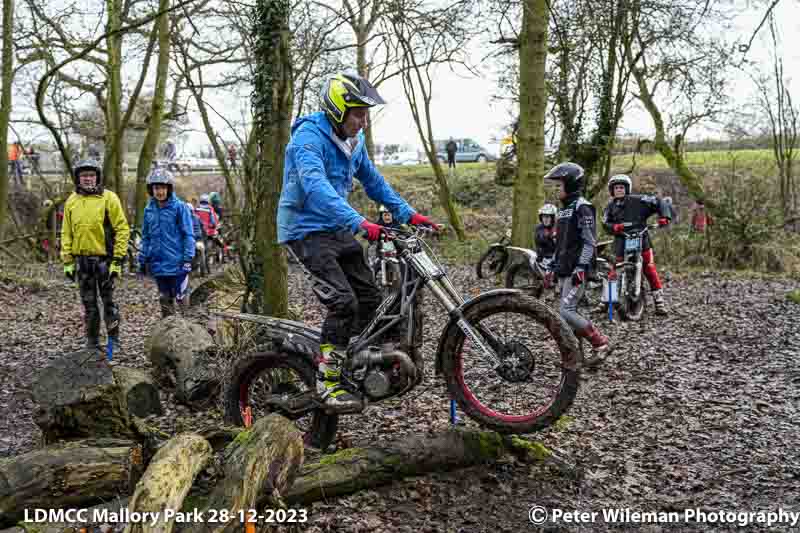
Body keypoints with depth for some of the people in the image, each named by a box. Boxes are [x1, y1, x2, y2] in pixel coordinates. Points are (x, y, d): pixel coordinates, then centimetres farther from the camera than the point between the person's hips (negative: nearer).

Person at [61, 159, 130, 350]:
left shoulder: (109, 198, -5)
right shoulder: (71, 201, 9)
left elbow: (122, 229, -8)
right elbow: (66, 233, 12)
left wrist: (117, 260, -12)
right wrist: (67, 261, 6)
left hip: (104, 258, -4)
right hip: (82, 259, 4)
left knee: (108, 301, 1)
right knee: (88, 304, 10)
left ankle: (114, 340, 13)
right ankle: (92, 341, 20)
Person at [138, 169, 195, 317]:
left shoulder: (179, 207, -8)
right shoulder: (149, 209, 7)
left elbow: (188, 234, -8)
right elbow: (146, 237, 15)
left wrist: (188, 259, -13)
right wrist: (143, 260, 13)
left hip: (177, 263, -5)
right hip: (158, 264, 5)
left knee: (181, 297, 2)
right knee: (165, 300, 13)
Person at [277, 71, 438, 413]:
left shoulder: (354, 140, 7)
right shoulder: (309, 137, -20)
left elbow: (373, 181, 16)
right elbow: (316, 187, -36)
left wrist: (408, 214, 7)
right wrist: (359, 223, -48)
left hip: (336, 229, 8)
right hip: (307, 230, -8)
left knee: (369, 297, 6)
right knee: (344, 301, -19)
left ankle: (339, 358, 25)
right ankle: (328, 385, -8)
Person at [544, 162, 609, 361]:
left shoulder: (582, 207, -11)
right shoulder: (565, 208, 17)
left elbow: (589, 242, -17)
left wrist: (581, 268, -23)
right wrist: (555, 265, 22)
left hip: (576, 270, -9)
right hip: (564, 270, 9)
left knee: (566, 311, -14)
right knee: (569, 311, 9)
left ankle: (600, 342, -2)